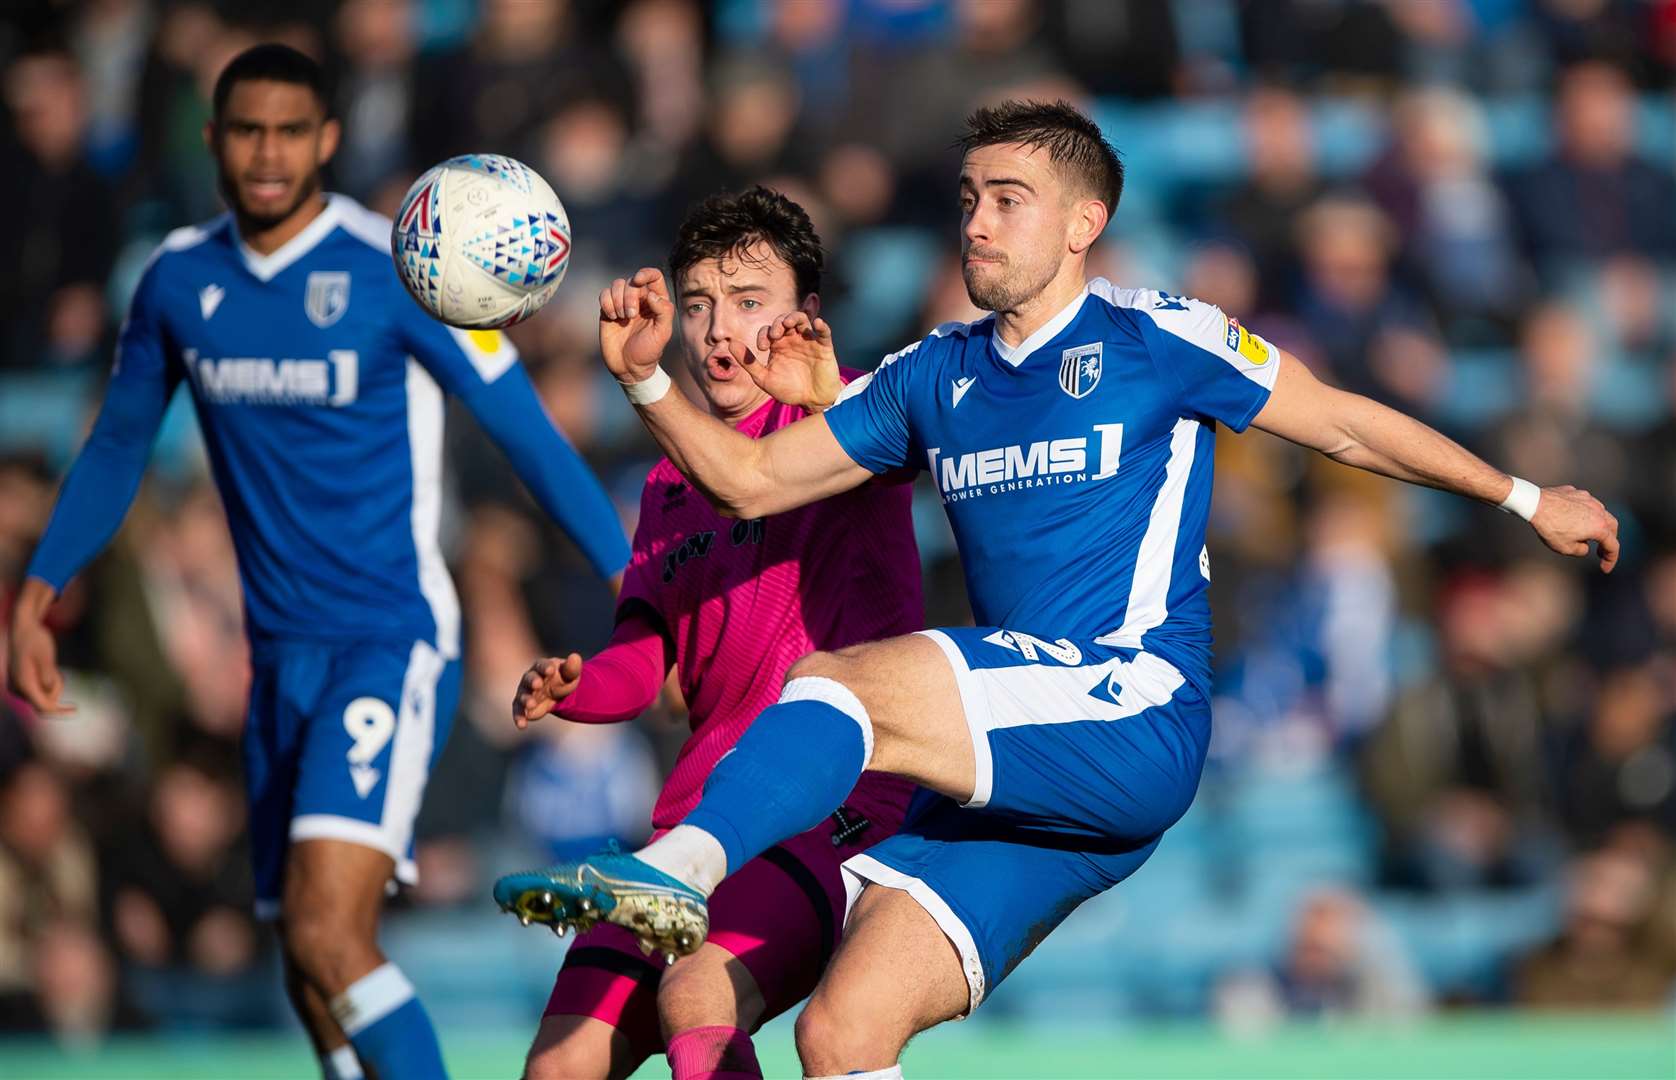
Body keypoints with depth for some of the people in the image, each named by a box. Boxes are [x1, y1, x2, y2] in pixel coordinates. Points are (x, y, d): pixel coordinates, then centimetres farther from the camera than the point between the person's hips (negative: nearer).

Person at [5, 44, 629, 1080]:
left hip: (393, 644, -6)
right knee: (311, 975, 10)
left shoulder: (398, 271, -11)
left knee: (329, 937, -22)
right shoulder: (179, 279, 6)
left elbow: (528, 433, -9)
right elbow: (117, 446, 20)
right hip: (281, 652, 6)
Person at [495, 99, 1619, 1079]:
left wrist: (1528, 500, 16)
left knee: (837, 683, -28)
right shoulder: (936, 378, 19)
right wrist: (648, 378, 5)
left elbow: (1345, 424, 12)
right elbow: (751, 479, 21)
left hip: (1135, 721, -6)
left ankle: (681, 867, -43)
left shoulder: (1153, 340, 3)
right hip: (1005, 775, 6)